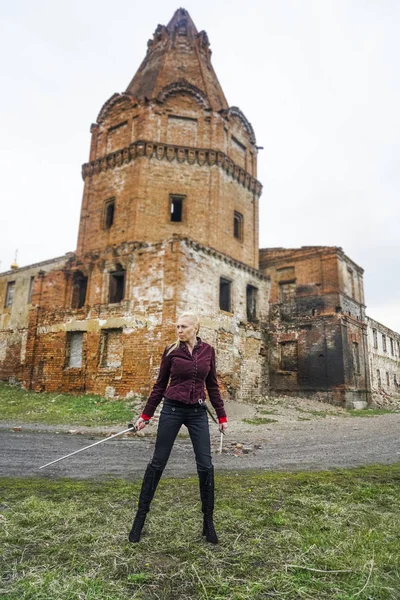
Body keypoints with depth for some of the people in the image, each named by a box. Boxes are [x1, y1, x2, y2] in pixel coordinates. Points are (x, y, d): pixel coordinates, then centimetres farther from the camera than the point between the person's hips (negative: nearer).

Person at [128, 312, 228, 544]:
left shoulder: (208, 351, 2)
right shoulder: (171, 351, -3)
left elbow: (212, 386, 9)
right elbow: (160, 386, 4)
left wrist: (222, 416, 8)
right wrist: (146, 415, 5)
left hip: (198, 412, 2)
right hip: (172, 410, -1)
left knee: (205, 466, 2)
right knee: (157, 463, 5)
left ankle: (208, 522, 19)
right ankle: (141, 516, 23)